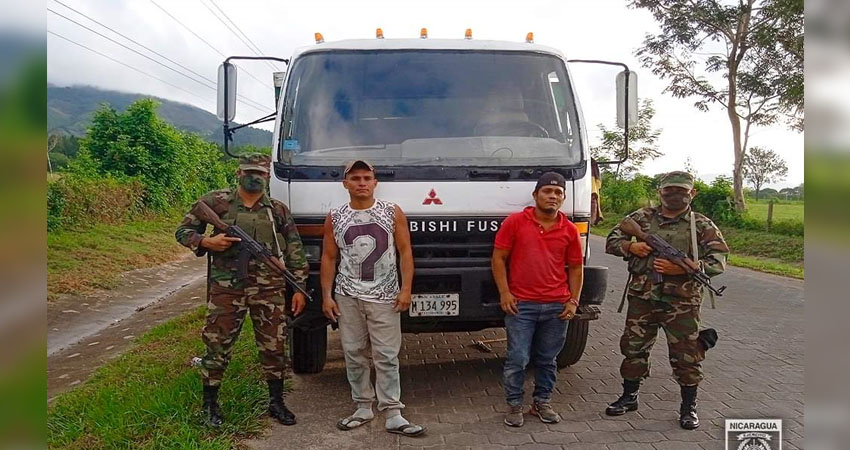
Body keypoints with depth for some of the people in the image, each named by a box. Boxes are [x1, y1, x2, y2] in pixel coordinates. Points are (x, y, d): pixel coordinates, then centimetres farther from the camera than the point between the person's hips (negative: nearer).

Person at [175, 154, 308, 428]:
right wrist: (206, 242, -12)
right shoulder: (215, 202, 2)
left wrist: (299, 287, 4)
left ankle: (276, 402, 24)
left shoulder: (278, 210, 7)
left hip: (270, 290, 2)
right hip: (226, 289, -1)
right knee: (217, 346, 5)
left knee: (274, 348, 7)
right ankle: (209, 404, 24)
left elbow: (295, 251, 9)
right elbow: (183, 231, 8)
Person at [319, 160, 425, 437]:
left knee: (387, 357, -1)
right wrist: (326, 296, 1)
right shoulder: (335, 218, 5)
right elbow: (329, 258, 7)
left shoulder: (392, 213, 0)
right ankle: (363, 408, 22)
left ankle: (393, 415, 4)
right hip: (348, 297, 2)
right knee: (354, 355, 9)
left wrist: (406, 289, -8)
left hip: (384, 297, -2)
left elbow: (405, 252, 0)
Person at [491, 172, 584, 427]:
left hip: (557, 307, 3)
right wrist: (504, 293, -7)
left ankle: (542, 403, 28)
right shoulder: (515, 222, -1)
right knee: (517, 359, 0)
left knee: (547, 360, 13)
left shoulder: (569, 230, 7)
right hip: (520, 305, -3)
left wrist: (573, 301, 4)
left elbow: (576, 268, 12)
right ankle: (514, 406, 16)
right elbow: (498, 258, 0)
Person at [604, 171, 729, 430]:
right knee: (634, 349, 11)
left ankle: (689, 407, 21)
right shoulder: (642, 218, 6)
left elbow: (718, 262, -7)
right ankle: (629, 397, 29)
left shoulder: (702, 226, 0)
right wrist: (630, 246, -11)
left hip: (682, 303, -2)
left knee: (686, 355, 4)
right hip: (642, 299, 2)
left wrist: (682, 268, -19)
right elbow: (612, 240, 11)